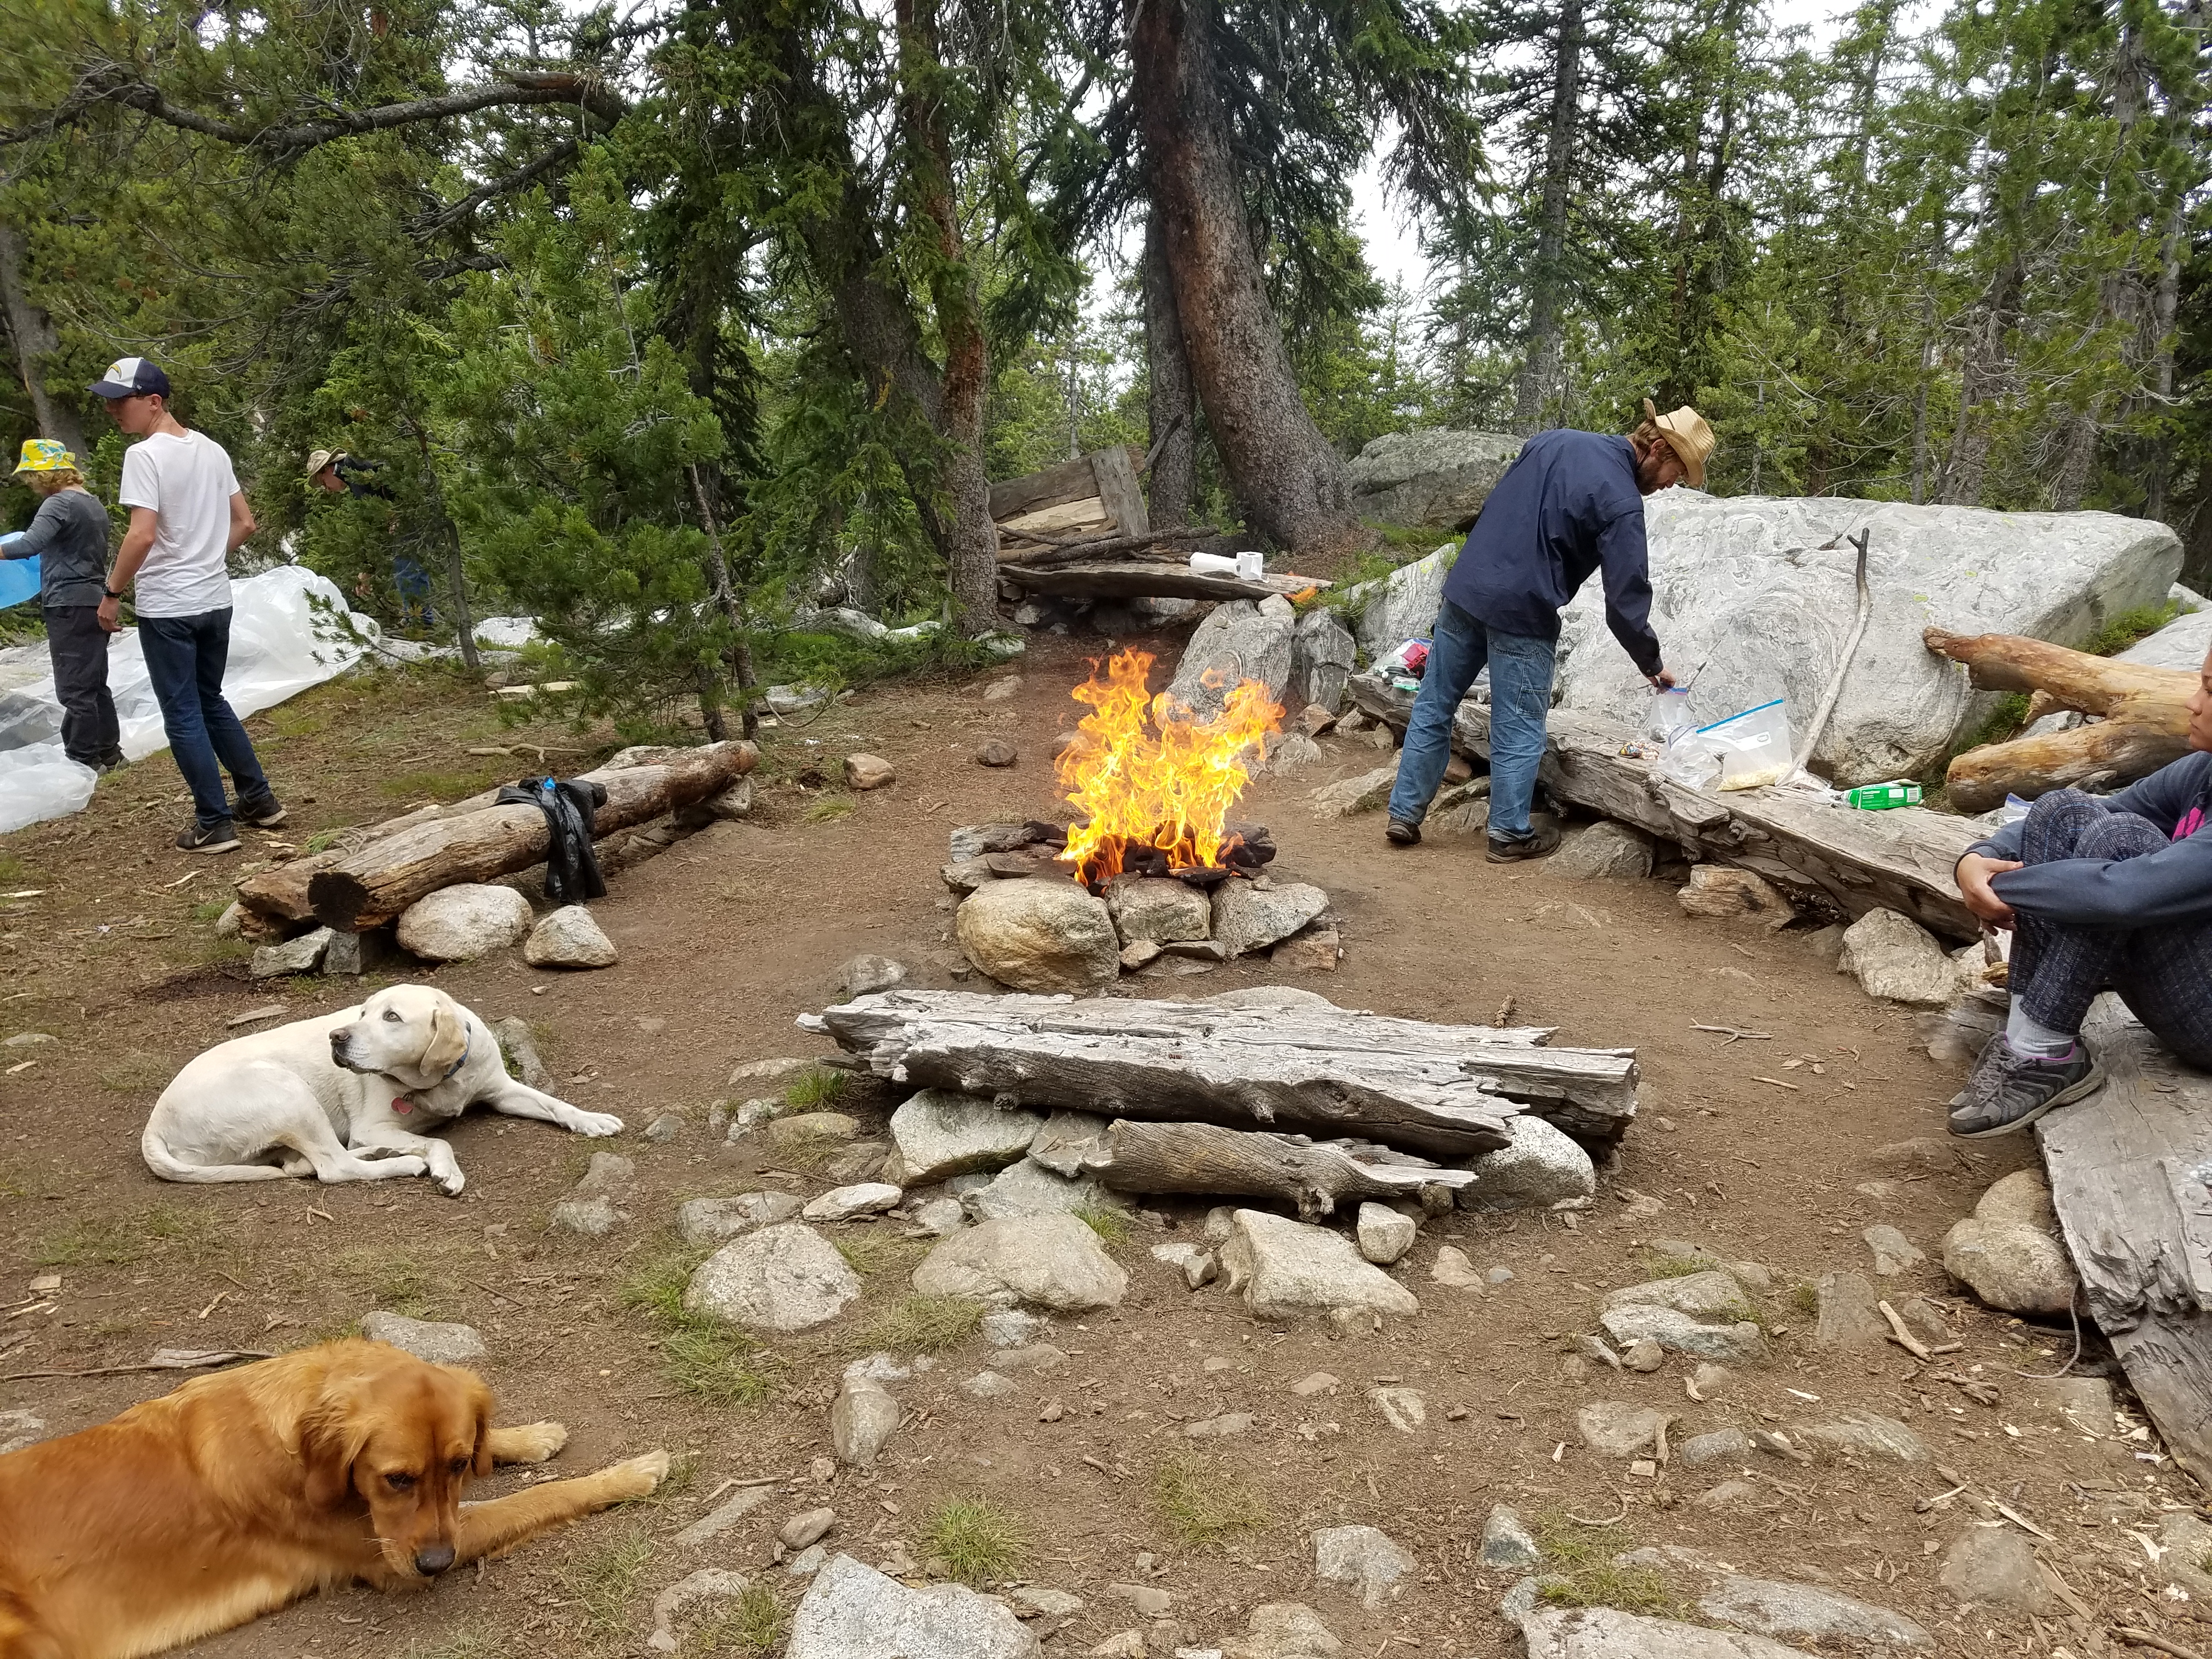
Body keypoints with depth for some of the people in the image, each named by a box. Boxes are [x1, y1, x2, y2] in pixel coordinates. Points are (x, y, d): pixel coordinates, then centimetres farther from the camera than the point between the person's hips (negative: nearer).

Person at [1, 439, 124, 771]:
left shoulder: (59, 504, -13)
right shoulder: (95, 505, 15)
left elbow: (30, 544, -27)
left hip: (70, 606, -9)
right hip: (96, 602, 9)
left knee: (74, 688, -5)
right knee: (95, 683, 15)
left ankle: (83, 759, -3)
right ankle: (108, 752, 20)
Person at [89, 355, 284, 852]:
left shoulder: (144, 455, -15)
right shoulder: (212, 450, 8)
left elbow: (142, 535, -22)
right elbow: (245, 523, 13)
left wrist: (111, 593, -12)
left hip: (167, 608, -7)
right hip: (216, 601, 7)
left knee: (183, 716, 1)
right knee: (212, 703, 21)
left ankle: (214, 824, 4)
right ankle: (260, 799, 23)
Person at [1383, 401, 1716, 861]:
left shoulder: (1553, 441, 9)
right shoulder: (1621, 501, -12)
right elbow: (1626, 600, -12)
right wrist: (1653, 664, 1)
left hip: (1463, 589, 7)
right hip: (1522, 615, -7)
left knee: (1434, 707, 13)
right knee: (1518, 729, 6)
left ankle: (1405, 814, 18)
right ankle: (1510, 834, 14)